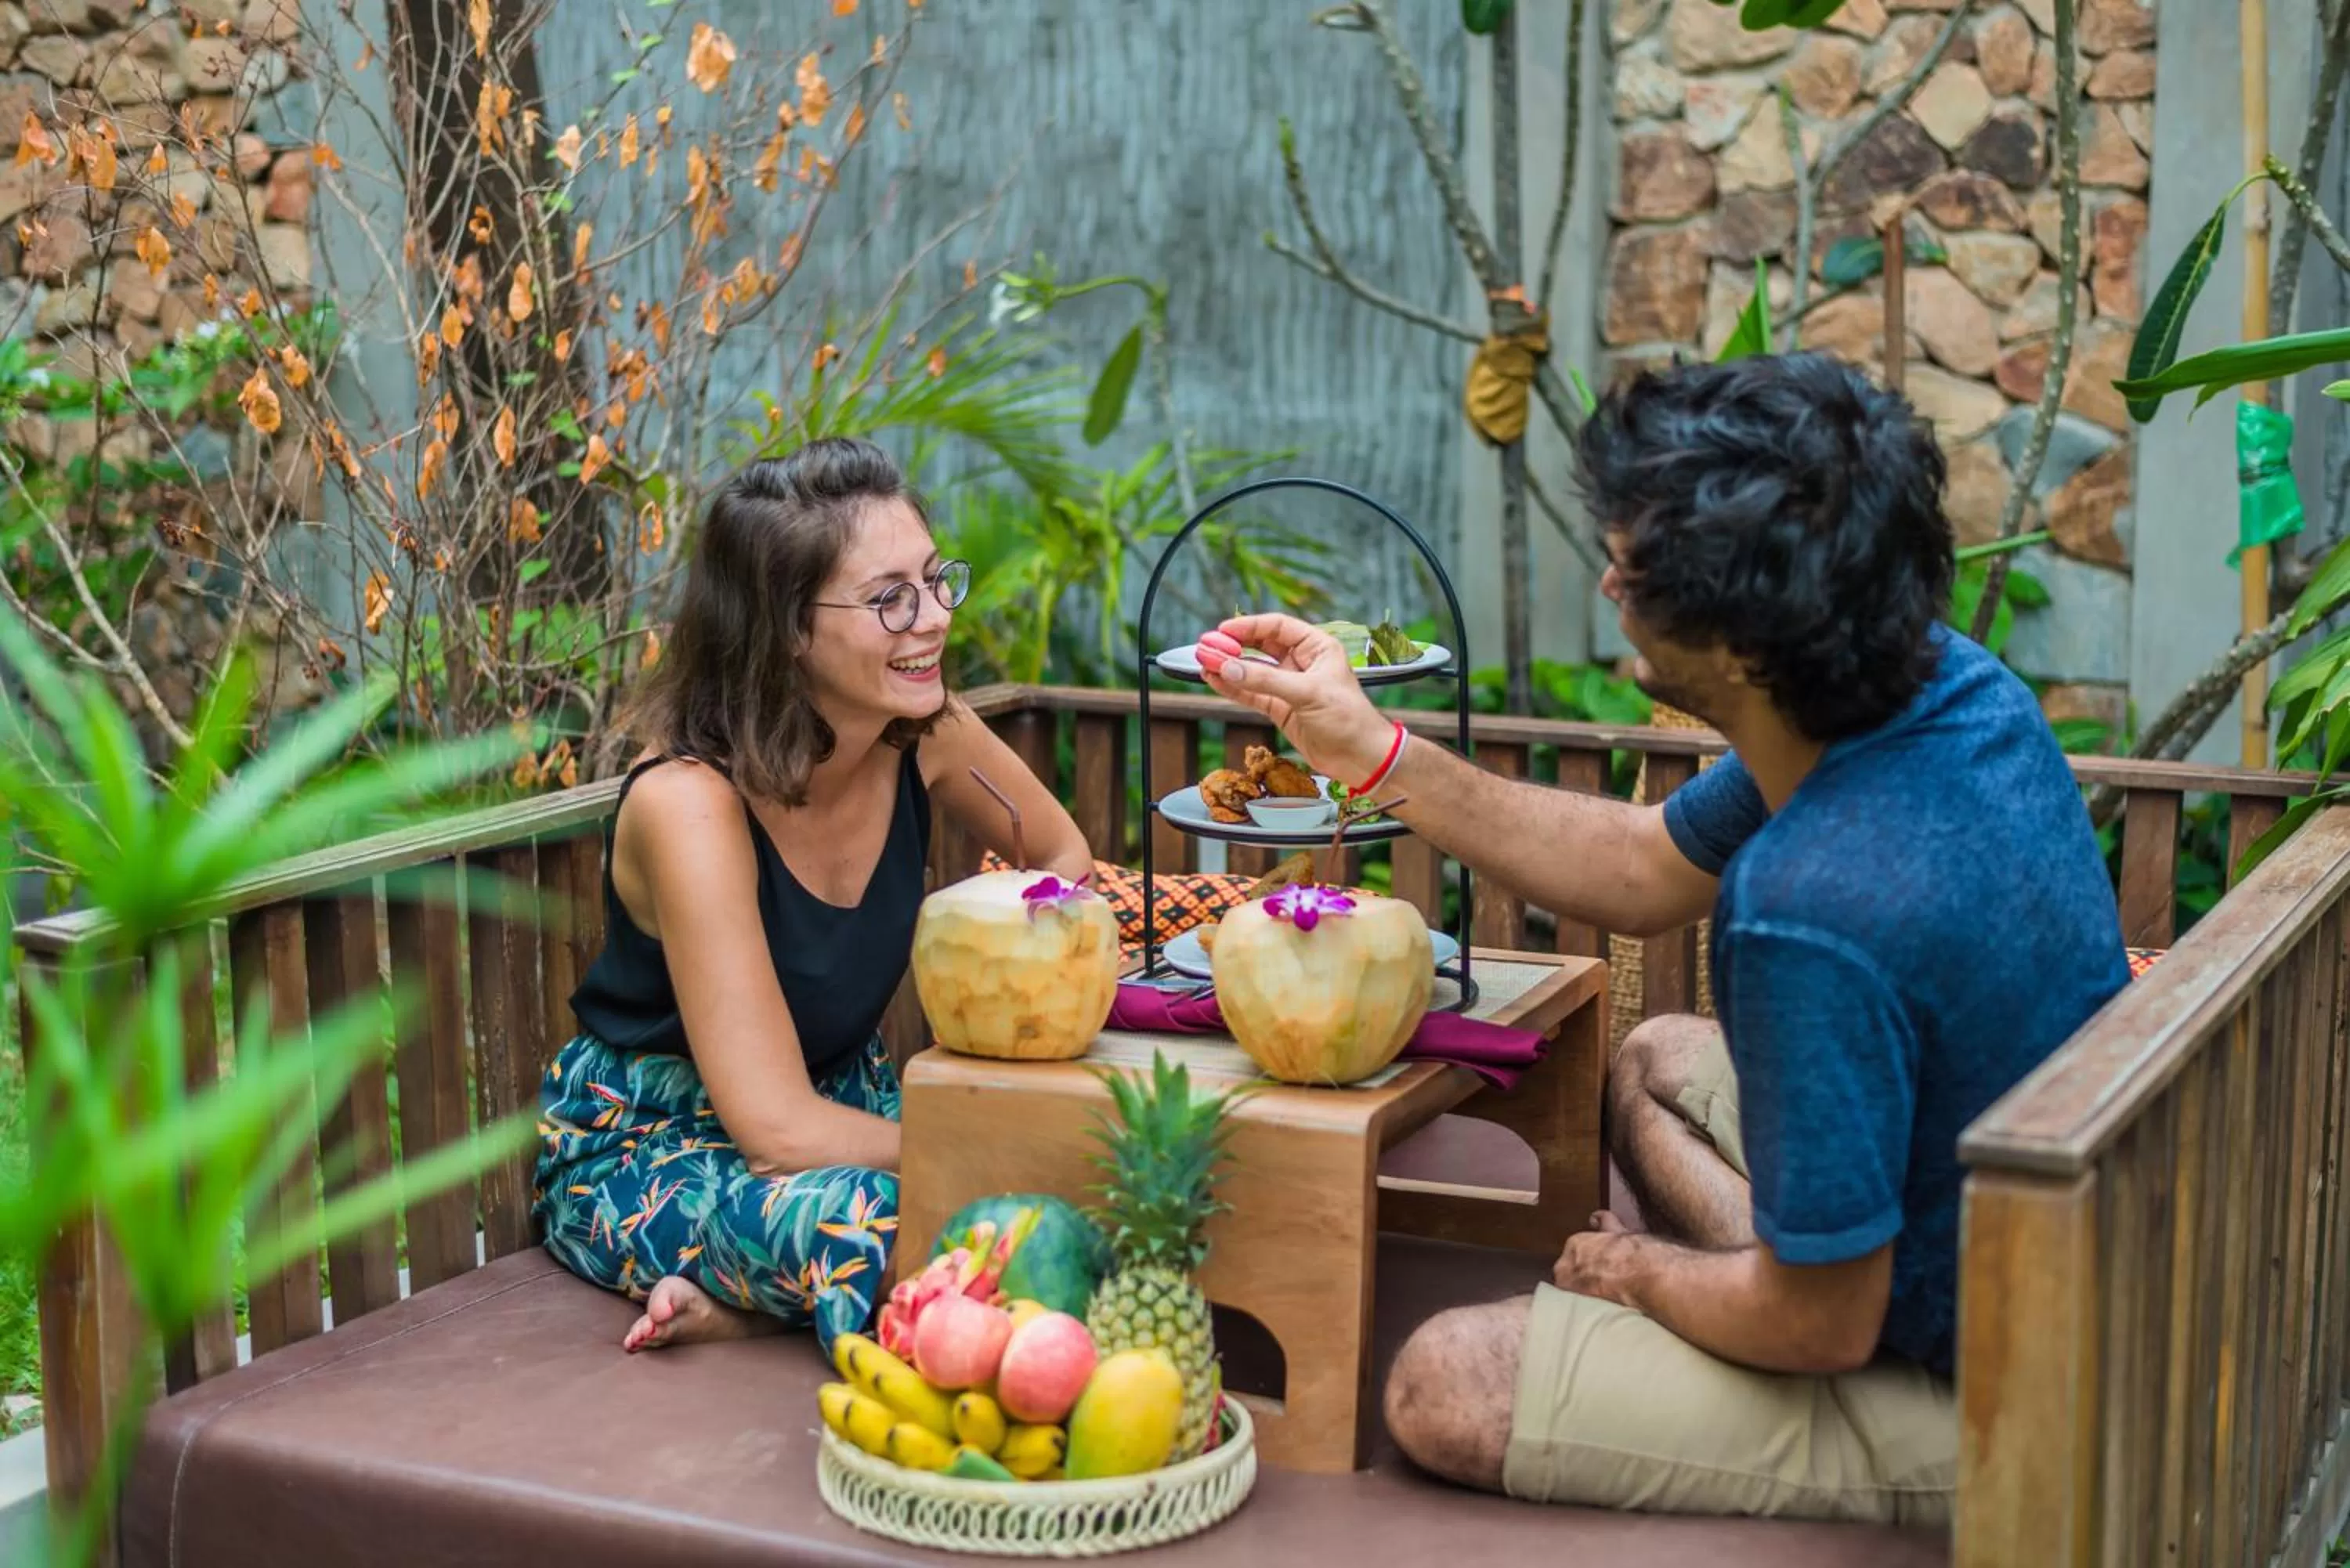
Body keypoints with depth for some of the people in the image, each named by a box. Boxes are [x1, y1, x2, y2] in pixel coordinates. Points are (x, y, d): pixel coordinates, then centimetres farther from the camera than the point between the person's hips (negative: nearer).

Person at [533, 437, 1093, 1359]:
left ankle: (738, 1303, -8)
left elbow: (1061, 858, 10)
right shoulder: (690, 802, -30)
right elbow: (777, 1130, -30)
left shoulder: (922, 734, -12)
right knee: (872, 1225, -38)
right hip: (642, 1146, -8)